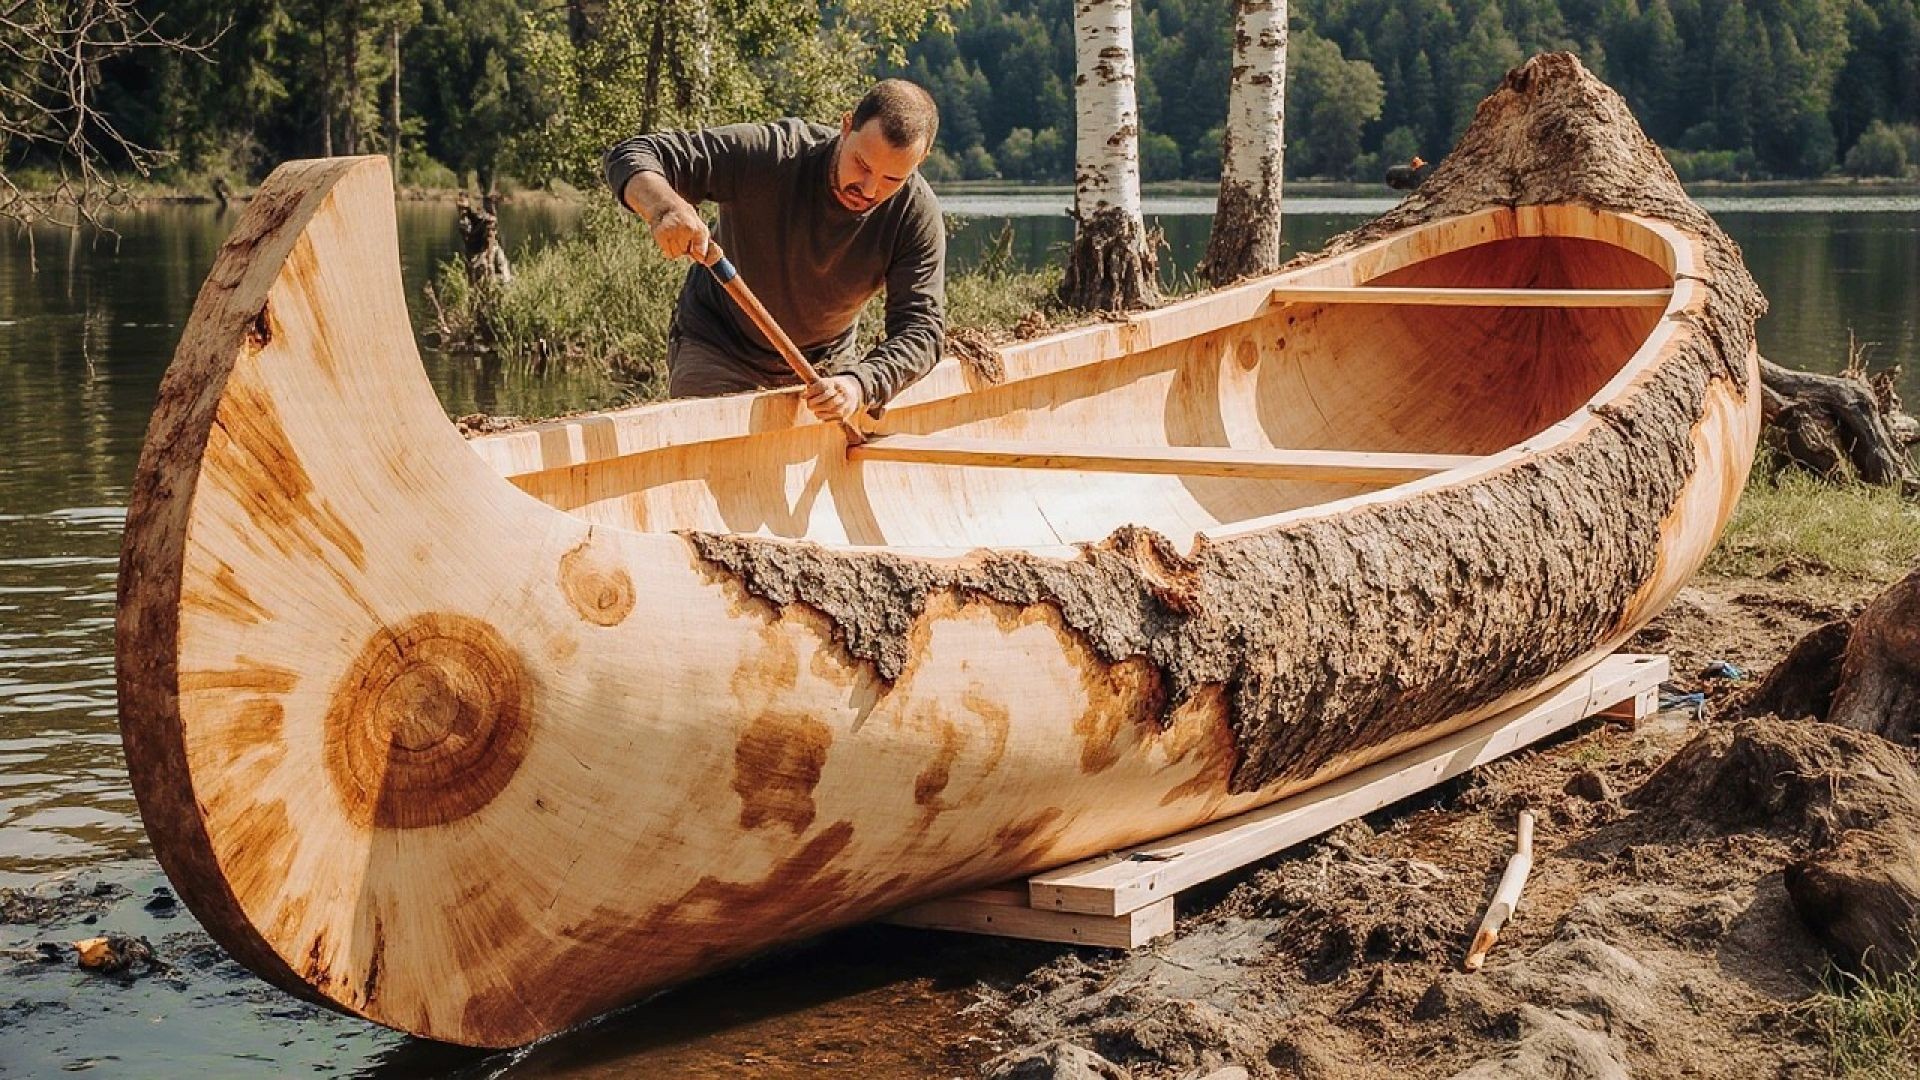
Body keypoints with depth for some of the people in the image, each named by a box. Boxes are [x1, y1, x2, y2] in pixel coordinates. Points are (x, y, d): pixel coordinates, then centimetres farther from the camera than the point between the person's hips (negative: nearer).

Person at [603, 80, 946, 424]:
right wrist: (664, 207, -53)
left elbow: (921, 326, -25)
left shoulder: (918, 214, -21)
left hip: (824, 361, 3)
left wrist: (860, 385, -45)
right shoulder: (767, 155, -29)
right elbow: (632, 155, -29)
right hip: (717, 351, -3)